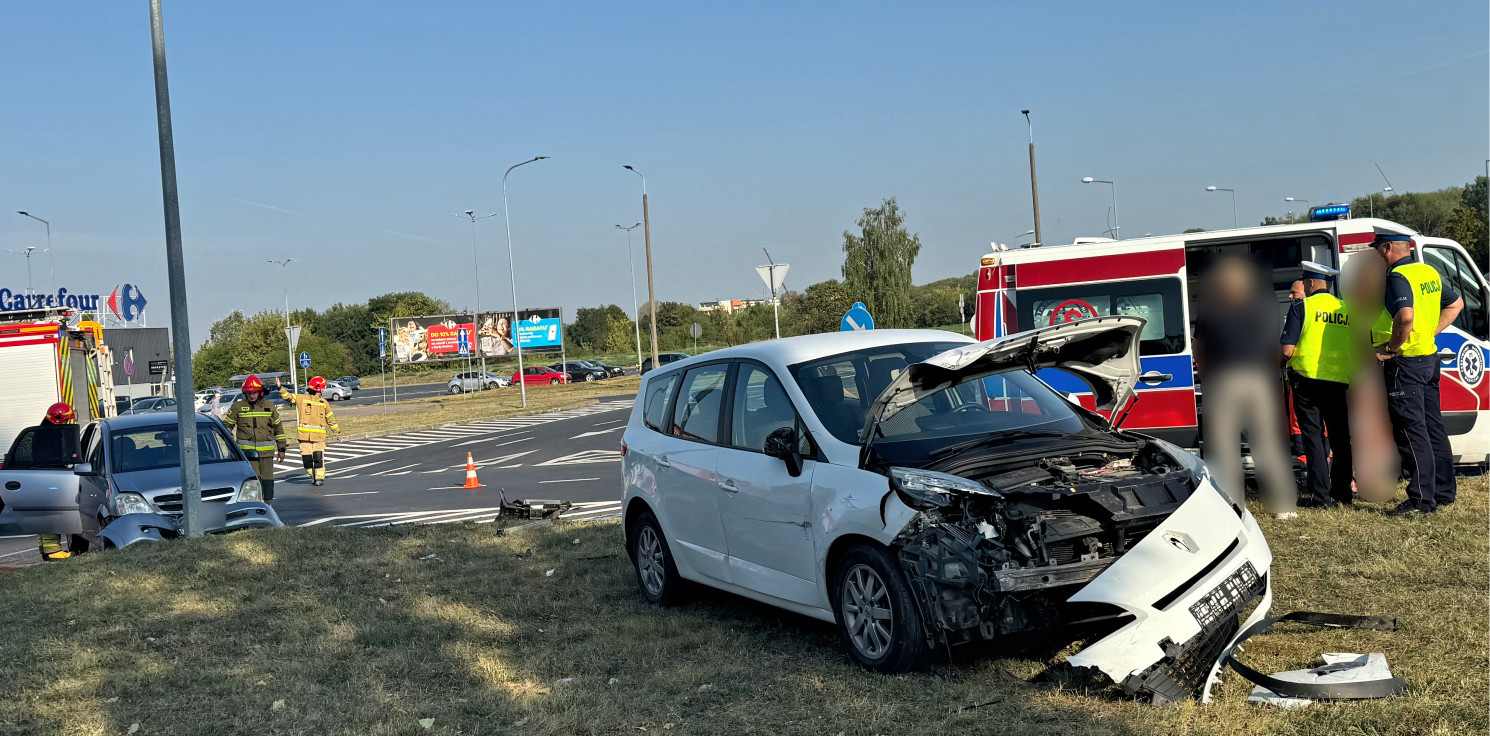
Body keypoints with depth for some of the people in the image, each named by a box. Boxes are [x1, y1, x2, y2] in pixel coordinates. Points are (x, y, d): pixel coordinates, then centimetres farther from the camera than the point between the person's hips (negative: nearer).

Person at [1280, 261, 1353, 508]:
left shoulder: (1301, 307, -6)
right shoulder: (1346, 309, 8)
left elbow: (1287, 350, -12)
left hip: (1308, 379, -4)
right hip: (1339, 380, 4)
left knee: (1313, 436, 0)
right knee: (1340, 437, 13)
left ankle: (1320, 495, -3)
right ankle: (1342, 494, 17)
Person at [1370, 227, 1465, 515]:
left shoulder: (1398, 276, -17)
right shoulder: (1429, 272, 12)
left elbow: (1405, 316, -33)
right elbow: (1455, 304, 25)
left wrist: (1392, 347, -20)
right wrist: (1430, 332, 16)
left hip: (1405, 362, -9)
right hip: (1429, 358, 9)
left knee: (1411, 431, -6)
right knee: (1433, 427, 16)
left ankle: (1422, 498, -4)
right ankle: (1444, 491, 24)